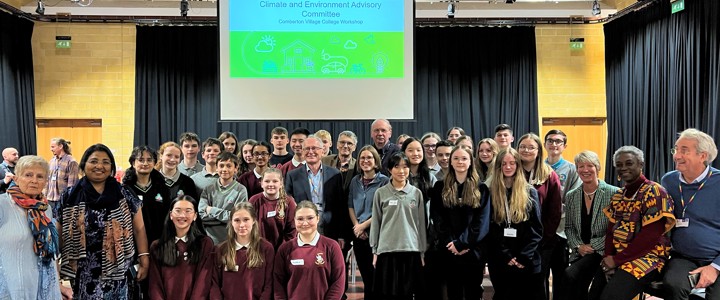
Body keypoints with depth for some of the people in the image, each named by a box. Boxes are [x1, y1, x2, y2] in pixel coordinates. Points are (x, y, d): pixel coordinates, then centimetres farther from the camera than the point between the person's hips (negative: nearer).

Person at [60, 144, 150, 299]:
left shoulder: (125, 194, 2)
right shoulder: (70, 197, 2)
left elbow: (139, 229, 4)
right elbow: (60, 234, 4)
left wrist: (144, 262, -1)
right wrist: (56, 271, 1)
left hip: (118, 273, 0)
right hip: (84, 275, 0)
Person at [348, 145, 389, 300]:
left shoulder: (384, 181, -6)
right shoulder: (355, 181, 10)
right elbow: (350, 206, 10)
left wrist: (364, 225, -9)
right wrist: (356, 225, -4)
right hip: (358, 234, 4)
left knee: (375, 275, 0)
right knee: (365, 274, 10)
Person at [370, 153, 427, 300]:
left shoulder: (416, 193, 5)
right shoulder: (380, 193, 2)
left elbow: (421, 223, 8)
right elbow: (375, 223, 4)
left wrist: (422, 252, 6)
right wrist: (374, 251, 2)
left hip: (411, 250, 1)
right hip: (387, 250, -1)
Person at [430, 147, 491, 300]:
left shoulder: (481, 188, 4)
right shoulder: (440, 187, 6)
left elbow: (482, 220, -5)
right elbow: (437, 218, 0)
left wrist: (462, 243, -14)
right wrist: (451, 242, -12)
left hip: (473, 250, -1)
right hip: (448, 250, 1)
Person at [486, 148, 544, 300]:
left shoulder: (530, 192, 3)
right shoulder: (490, 192, 1)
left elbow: (537, 227, -1)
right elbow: (489, 228, -2)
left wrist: (524, 257, -11)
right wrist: (505, 256, -10)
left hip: (528, 261, 0)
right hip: (500, 261, 0)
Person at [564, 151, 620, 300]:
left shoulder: (614, 193, -6)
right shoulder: (570, 196, 8)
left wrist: (593, 246, -13)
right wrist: (578, 246, -5)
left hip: (603, 252, -5)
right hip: (580, 253, 5)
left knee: (570, 274, -27)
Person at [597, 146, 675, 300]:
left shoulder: (654, 193, -9)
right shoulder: (618, 196, 14)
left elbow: (650, 237, -17)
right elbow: (611, 230, 11)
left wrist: (617, 260, -16)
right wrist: (608, 257, -8)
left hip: (647, 257, -7)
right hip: (615, 257, 7)